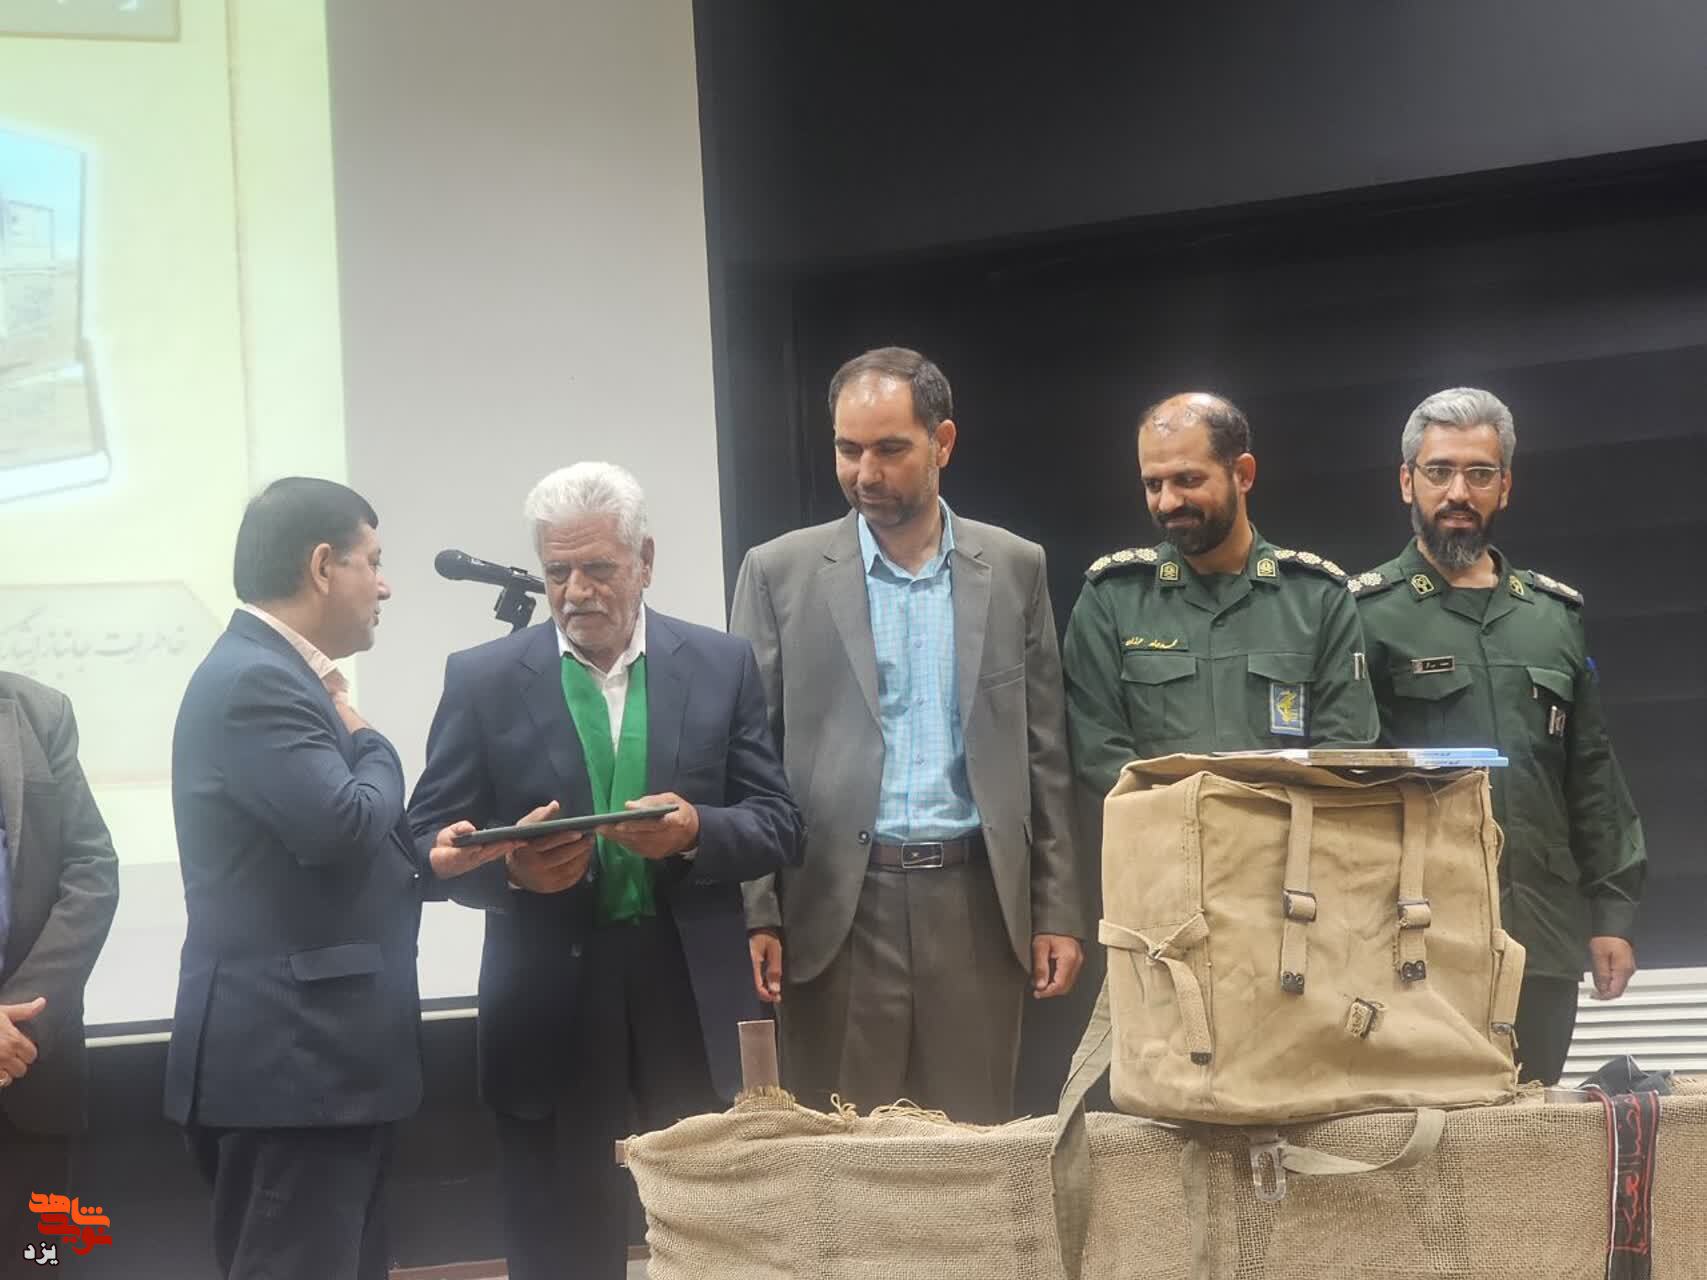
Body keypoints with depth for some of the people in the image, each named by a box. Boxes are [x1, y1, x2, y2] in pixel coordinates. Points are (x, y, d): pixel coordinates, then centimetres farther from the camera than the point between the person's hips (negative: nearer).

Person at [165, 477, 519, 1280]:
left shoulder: (276, 674, 18)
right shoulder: (255, 680, -15)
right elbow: (344, 824, -25)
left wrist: (425, 863, 9)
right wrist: (367, 741, -6)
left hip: (309, 1053, 11)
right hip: (286, 1058, -11)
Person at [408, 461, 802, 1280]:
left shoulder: (722, 665, 5)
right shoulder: (483, 679, 3)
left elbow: (779, 826, 3)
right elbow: (431, 842, 1)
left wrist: (697, 833, -18)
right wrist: (512, 869, -20)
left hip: (695, 999, 1)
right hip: (551, 1006, -1)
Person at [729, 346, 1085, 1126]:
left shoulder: (1015, 568, 8)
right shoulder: (780, 573, 3)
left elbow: (1043, 756, 9)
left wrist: (1059, 911, 5)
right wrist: (757, 912, -5)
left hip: (977, 901, 1)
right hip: (838, 906, -1)